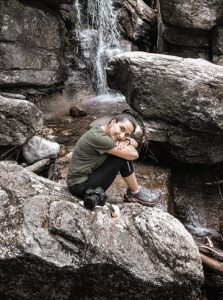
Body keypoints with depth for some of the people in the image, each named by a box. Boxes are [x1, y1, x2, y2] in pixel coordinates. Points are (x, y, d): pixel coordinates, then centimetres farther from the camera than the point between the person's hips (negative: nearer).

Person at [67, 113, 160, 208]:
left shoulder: (103, 131, 2)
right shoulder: (98, 137, -26)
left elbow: (135, 143, 10)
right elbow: (133, 154, -26)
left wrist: (126, 141, -13)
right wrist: (124, 145, -4)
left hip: (88, 176, 9)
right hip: (80, 187, -9)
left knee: (124, 153, 2)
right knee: (122, 157, -18)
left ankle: (132, 190, 9)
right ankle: (136, 192, 3)